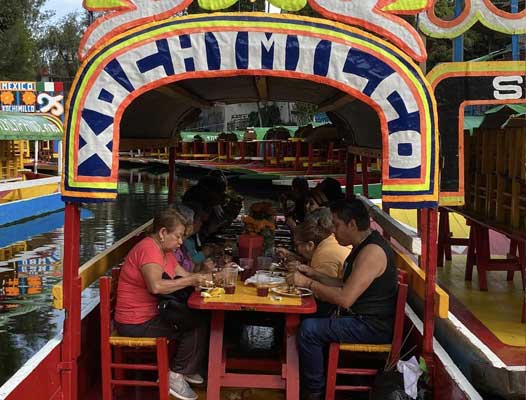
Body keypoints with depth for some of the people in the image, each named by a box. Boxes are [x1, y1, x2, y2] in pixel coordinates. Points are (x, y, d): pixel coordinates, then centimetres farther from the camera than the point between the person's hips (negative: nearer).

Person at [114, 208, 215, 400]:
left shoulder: (164, 250, 12)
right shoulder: (148, 249, -20)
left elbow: (184, 276, 14)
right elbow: (156, 286, -36)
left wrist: (202, 278, -5)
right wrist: (190, 280, -28)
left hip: (154, 314, 10)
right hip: (137, 323, -10)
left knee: (199, 320, 6)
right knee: (197, 325, -13)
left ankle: (188, 369, 17)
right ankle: (175, 375, -2)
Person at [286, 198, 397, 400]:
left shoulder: (372, 251, -22)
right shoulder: (363, 246, 12)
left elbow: (344, 298, -26)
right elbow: (345, 285, 20)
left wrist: (308, 283, -17)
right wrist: (315, 275, 10)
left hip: (373, 327, -11)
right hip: (361, 319, 11)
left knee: (309, 329, -16)